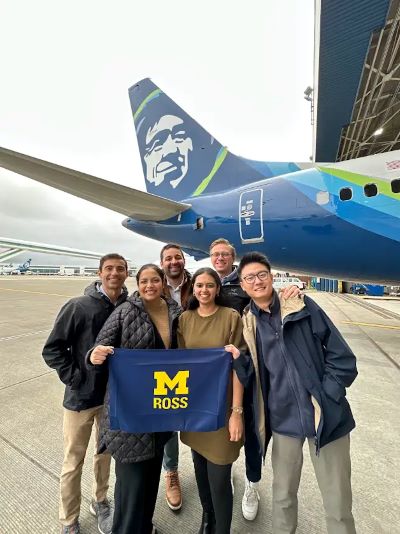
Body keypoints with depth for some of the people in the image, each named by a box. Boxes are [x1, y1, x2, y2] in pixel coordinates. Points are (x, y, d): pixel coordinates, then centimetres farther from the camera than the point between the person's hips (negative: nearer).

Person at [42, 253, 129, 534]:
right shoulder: (79, 306, -16)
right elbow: (52, 349, -9)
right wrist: (73, 377, -14)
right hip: (82, 396, -3)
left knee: (106, 453, 23)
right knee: (74, 461, 15)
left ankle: (100, 502, 48)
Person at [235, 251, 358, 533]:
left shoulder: (302, 306, -8)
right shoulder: (247, 323, -2)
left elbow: (342, 357, -6)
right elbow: (250, 377, -1)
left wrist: (323, 398, -10)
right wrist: (238, 359, -21)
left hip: (326, 416, -2)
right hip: (284, 419, 2)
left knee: (338, 503, 14)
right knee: (283, 494, 21)